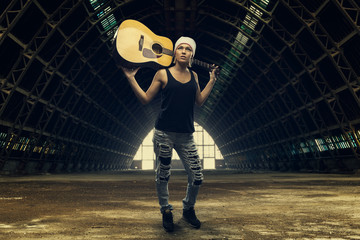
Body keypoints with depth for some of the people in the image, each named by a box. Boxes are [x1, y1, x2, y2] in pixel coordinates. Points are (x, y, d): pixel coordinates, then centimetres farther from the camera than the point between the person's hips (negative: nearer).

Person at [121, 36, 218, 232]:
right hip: (164, 133, -3)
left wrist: (212, 81, 14)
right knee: (162, 175, 8)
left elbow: (200, 101, 14)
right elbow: (145, 99, 1)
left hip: (186, 136, 3)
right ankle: (166, 211, 33)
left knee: (197, 177, 3)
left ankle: (188, 209, 30)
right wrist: (131, 78, -5)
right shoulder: (163, 74, -1)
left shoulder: (193, 76, 11)